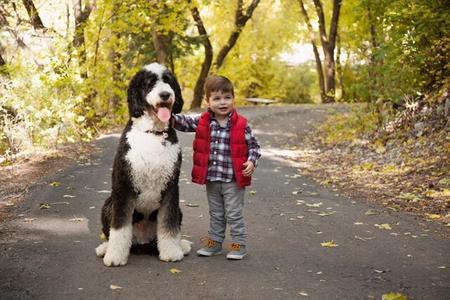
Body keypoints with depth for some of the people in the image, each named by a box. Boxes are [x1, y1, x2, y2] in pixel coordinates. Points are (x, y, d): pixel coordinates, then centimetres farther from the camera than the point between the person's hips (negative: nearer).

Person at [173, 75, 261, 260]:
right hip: (211, 179, 4)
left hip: (233, 180, -4)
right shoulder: (203, 122, -1)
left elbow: (253, 145, -3)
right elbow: (185, 123, -4)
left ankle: (239, 245, 17)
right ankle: (214, 243, 32)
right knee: (216, 214, 19)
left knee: (234, 214, 5)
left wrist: (251, 162, -18)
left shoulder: (241, 125, -9)